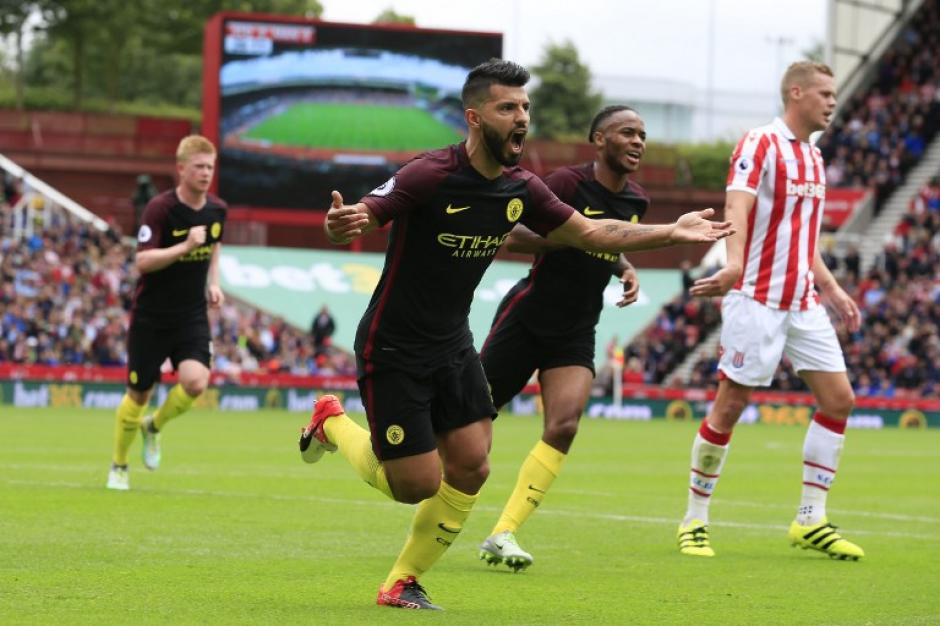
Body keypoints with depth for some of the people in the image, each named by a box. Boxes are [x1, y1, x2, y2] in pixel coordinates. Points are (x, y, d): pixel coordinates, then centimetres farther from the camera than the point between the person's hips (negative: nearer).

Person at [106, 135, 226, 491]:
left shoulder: (217, 210, 1)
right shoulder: (160, 208, -16)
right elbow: (142, 261, -23)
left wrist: (213, 284, 9)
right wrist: (185, 246, -32)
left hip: (192, 316, 4)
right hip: (151, 315, -4)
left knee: (196, 381, -20)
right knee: (138, 394, 4)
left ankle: (154, 427, 11)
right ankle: (118, 467, 27)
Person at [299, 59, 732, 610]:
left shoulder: (520, 189, -1)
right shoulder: (430, 176, -23)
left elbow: (590, 232, 10)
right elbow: (358, 218, -27)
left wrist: (673, 232, 4)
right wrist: (343, 224, -52)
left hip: (453, 345, 7)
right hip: (393, 350, -7)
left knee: (471, 468, -2)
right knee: (419, 483, -5)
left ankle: (403, 583, 14)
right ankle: (333, 424, 24)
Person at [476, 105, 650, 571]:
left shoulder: (635, 201, 6)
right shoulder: (568, 183, -15)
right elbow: (513, 236, -19)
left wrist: (626, 271, 4)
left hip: (575, 333, 5)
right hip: (527, 317, -5)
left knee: (563, 427, -15)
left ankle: (503, 534, -10)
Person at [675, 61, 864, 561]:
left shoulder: (813, 156, 16)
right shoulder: (761, 144, -9)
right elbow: (737, 206, -24)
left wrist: (832, 289, 22)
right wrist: (734, 264, -40)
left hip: (804, 303, 8)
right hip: (758, 300, -8)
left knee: (838, 399, 0)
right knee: (729, 407, -4)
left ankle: (810, 520, 7)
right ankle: (694, 521, 8)